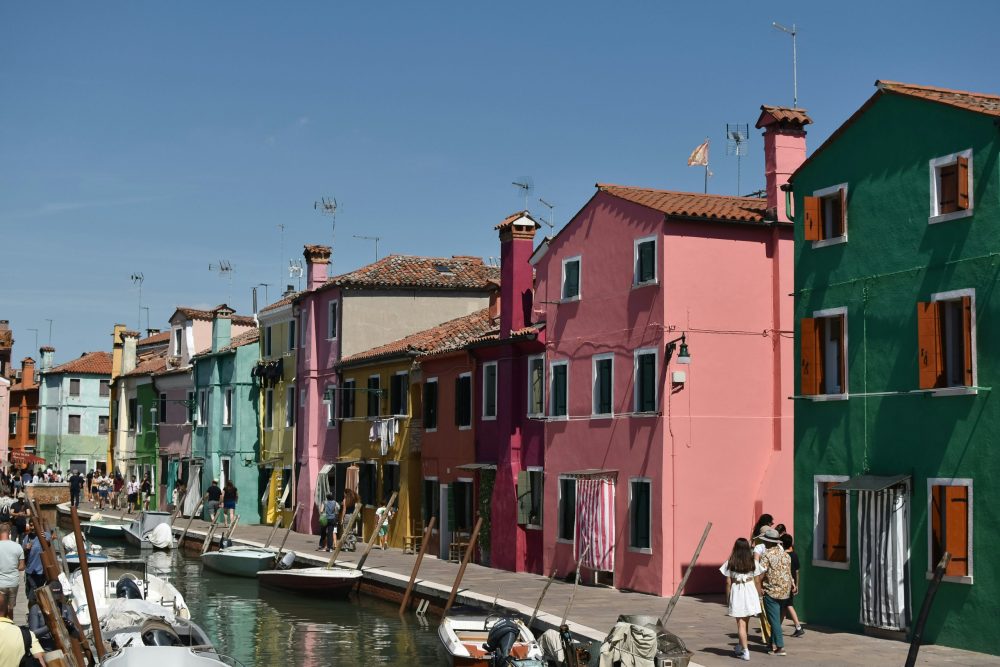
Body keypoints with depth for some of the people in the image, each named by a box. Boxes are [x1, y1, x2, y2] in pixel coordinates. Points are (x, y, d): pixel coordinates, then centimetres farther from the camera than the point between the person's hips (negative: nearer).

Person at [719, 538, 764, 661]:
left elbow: (728, 582, -3)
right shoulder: (753, 562, -2)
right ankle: (740, 646, 29)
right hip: (750, 592, 2)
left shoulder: (730, 563, -5)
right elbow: (756, 581, 2)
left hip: (736, 592, -2)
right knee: (745, 622, 17)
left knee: (741, 624, 1)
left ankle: (745, 651, -4)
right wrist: (758, 595, 12)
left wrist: (728, 597, 6)